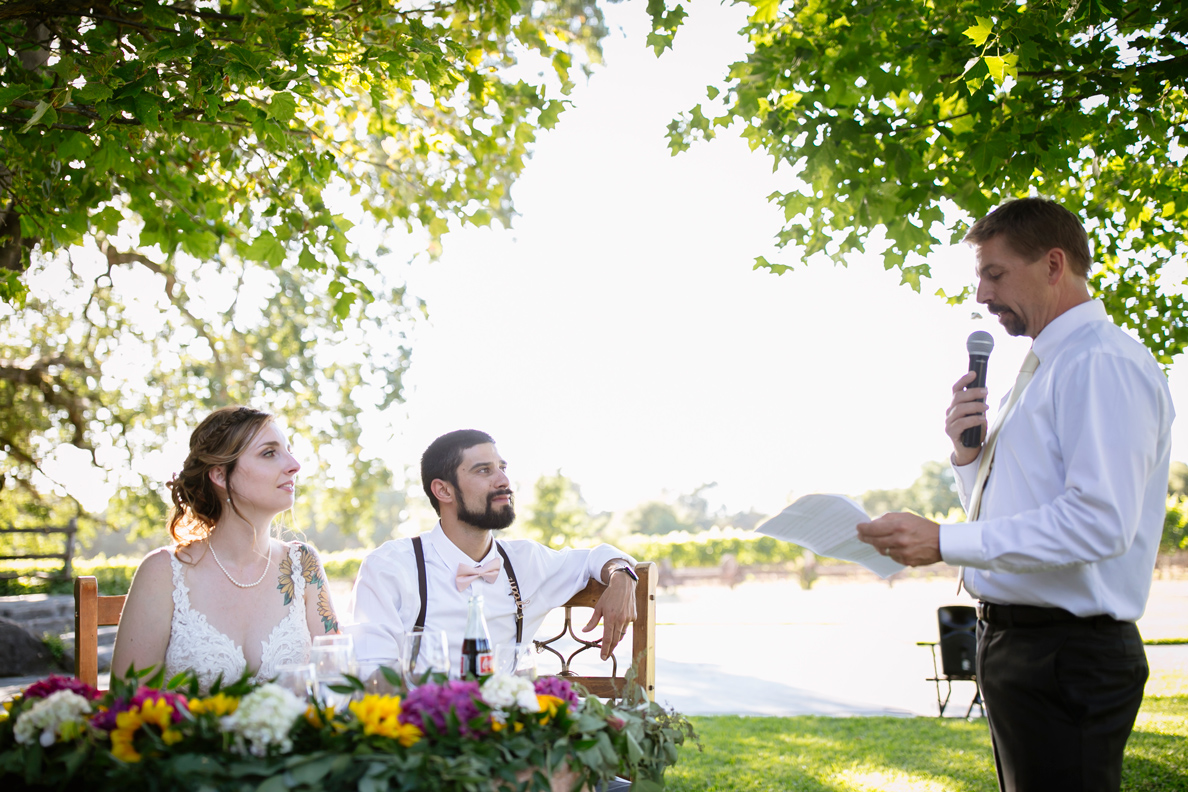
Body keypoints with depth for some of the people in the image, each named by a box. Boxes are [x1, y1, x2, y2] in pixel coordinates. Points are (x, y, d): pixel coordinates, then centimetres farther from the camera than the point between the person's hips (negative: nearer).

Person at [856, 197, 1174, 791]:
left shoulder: (1105, 364, -14)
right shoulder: (1046, 369, 19)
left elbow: (1100, 520, -25)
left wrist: (945, 542, -25)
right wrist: (968, 454, 4)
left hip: (1066, 658, -10)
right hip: (1014, 643, 10)